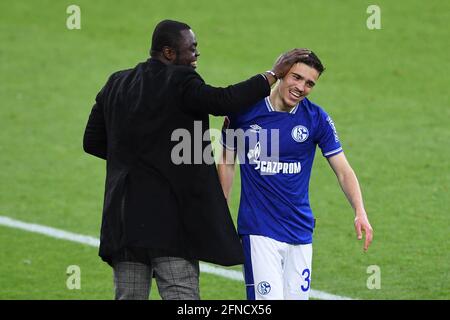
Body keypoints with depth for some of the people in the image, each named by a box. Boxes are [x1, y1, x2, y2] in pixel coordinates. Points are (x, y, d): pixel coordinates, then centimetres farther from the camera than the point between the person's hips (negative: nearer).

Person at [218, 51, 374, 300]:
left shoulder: (316, 118, -1)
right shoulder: (243, 110, -4)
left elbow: (343, 170, -1)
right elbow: (227, 164, 8)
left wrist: (360, 212, -16)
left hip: (300, 230, 3)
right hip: (258, 230, -3)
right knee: (268, 298, -15)